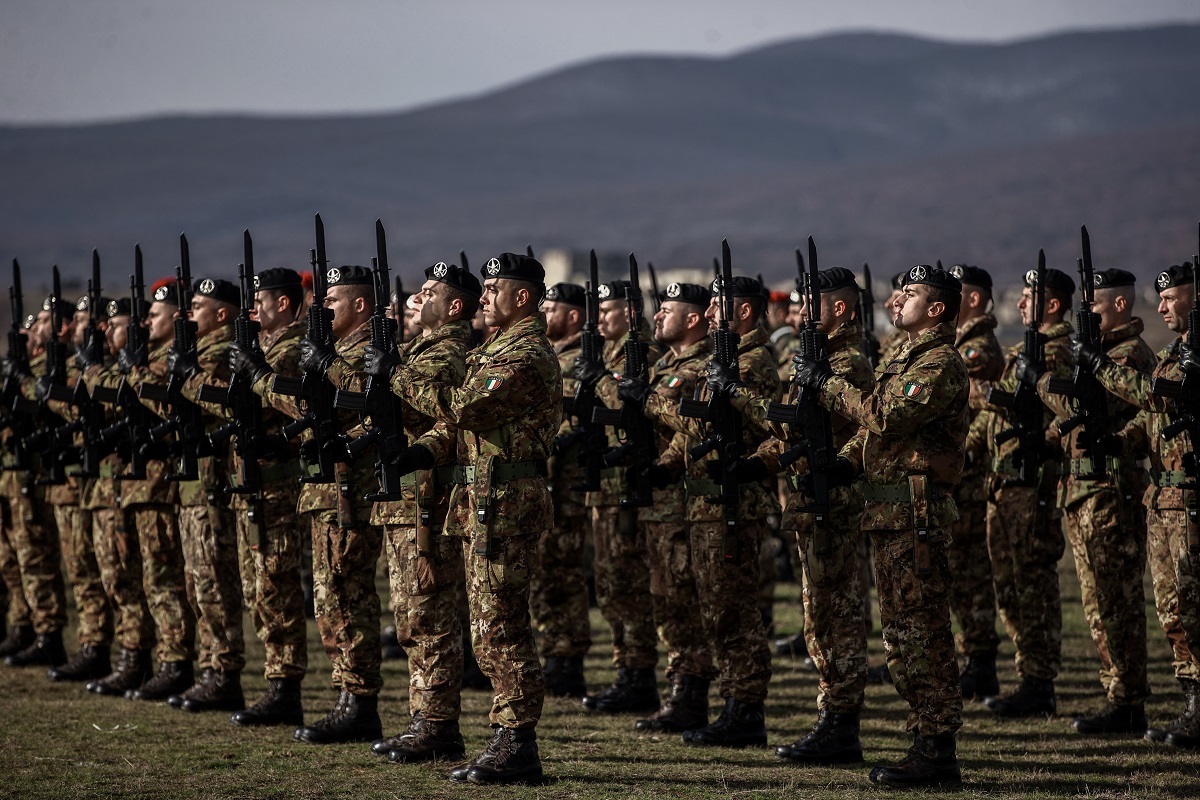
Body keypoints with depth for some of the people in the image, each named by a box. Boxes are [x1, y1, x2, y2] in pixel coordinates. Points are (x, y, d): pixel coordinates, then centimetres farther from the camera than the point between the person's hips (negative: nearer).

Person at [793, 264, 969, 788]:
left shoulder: (942, 364, -11)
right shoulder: (905, 359, 21)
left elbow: (887, 415, -22)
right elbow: (873, 425, 24)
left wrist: (826, 385, -12)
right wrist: (844, 464, 6)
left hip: (917, 513, -10)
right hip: (889, 512, 10)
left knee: (921, 632, -9)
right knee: (901, 633, 12)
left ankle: (937, 755, -8)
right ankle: (928, 741, 17)